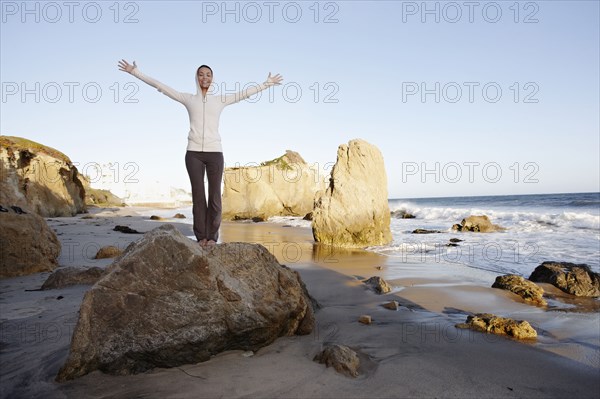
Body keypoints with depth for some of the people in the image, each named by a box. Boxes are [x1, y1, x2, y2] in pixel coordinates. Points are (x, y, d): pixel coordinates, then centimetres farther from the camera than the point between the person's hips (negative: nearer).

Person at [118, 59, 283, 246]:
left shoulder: (220, 100, 12)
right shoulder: (188, 99, 12)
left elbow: (245, 93, 15)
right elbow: (159, 86, 12)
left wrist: (268, 83, 17)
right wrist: (135, 72, 12)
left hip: (214, 152, 0)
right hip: (194, 153, 0)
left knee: (215, 196, -2)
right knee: (198, 196, -1)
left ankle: (212, 236, 5)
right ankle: (201, 236, 6)